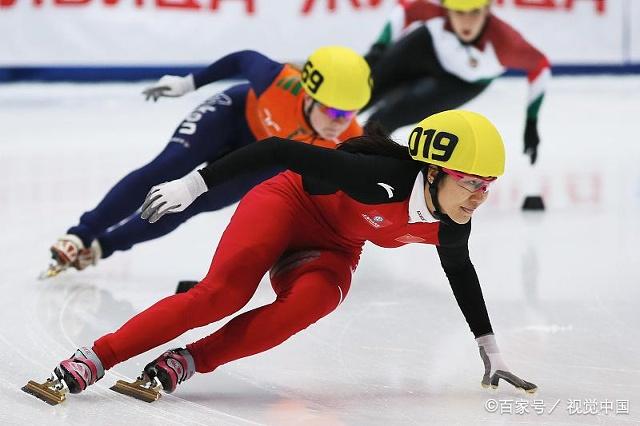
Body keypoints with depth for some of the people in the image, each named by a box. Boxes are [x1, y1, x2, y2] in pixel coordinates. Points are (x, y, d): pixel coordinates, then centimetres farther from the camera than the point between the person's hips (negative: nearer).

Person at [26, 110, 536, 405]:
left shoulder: (450, 228, -13)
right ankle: (92, 359, -23)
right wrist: (193, 185, -31)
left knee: (308, 305, -29)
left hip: (333, 248, 6)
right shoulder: (383, 177, -35)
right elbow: (278, 150, -31)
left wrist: (490, 349, 17)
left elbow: (462, 273, 11)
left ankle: (187, 361, -22)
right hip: (288, 204, -6)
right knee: (222, 292, -28)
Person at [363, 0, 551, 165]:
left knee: (383, 118, -9)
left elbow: (540, 66, -23)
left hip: (463, 83, -1)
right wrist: (379, 48, -16)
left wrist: (532, 122, -17)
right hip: (426, 47, 1)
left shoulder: (504, 41, -42)